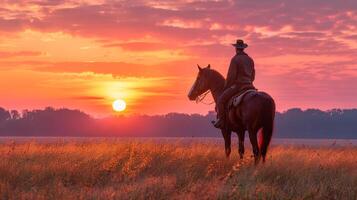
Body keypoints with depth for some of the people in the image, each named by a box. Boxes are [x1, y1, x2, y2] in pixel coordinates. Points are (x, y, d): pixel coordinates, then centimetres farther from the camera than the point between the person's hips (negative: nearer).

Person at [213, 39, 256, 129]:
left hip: (237, 86, -7)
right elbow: (253, 76, 18)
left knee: (221, 100, -5)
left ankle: (221, 120, -13)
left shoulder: (235, 59, -8)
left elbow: (231, 76, -11)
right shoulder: (250, 60, 14)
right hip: (249, 86, 7)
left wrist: (226, 87, -1)